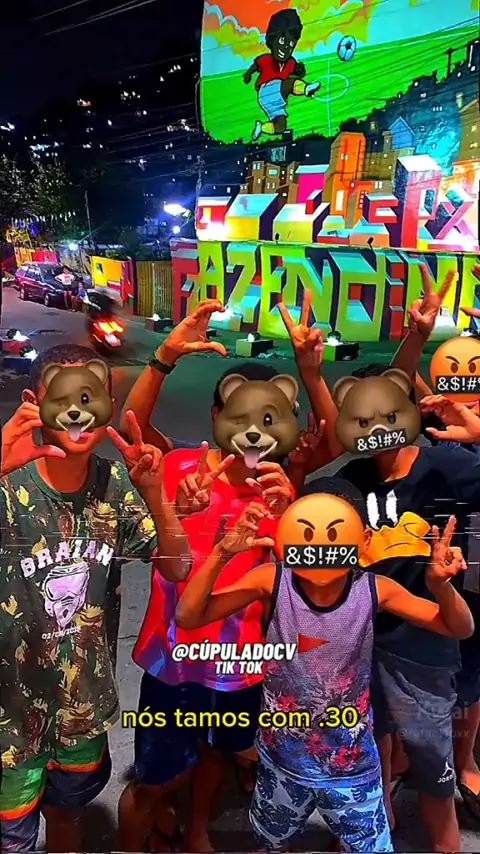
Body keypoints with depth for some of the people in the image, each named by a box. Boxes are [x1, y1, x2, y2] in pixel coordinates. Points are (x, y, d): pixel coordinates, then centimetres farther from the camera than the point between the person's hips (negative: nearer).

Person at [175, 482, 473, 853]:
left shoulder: (375, 590, -20)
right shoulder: (271, 580, -22)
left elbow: (461, 629, -12)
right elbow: (188, 617, -23)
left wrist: (441, 585, -33)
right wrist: (223, 553, -37)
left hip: (352, 767, -1)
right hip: (282, 761, 1)